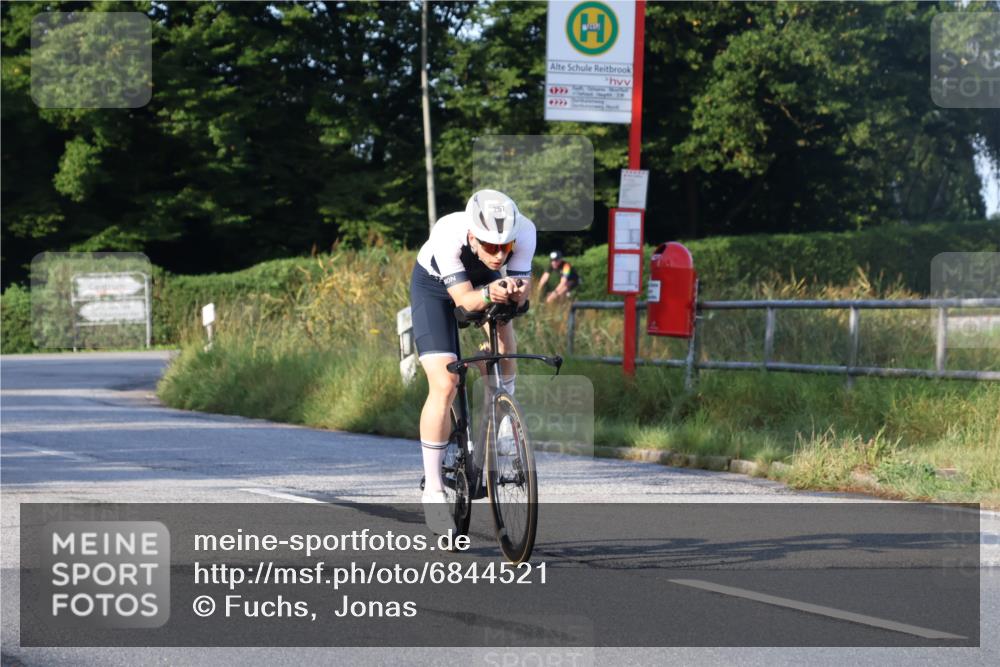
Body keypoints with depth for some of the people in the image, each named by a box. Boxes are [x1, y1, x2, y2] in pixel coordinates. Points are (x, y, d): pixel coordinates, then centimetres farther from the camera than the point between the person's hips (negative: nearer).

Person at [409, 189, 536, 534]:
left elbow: (522, 291, -29)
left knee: (505, 347, -20)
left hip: (486, 282, 4)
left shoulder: (524, 231, -34)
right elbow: (463, 299, -36)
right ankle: (433, 490, -7)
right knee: (444, 385, -16)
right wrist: (487, 295, -57)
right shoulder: (448, 235, -41)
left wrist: (513, 291, -52)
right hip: (435, 287, -4)